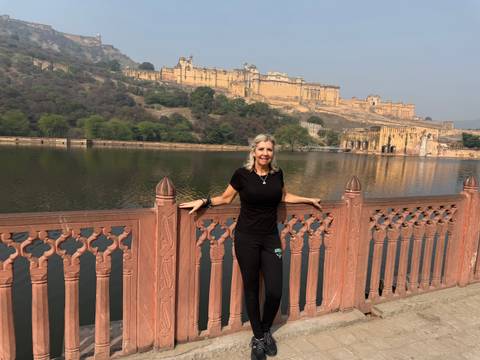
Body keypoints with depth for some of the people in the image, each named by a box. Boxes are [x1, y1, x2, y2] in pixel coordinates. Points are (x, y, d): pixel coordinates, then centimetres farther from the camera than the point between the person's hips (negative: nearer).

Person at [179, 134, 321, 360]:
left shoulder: (277, 173, 2)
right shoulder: (242, 174, -8)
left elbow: (284, 196, 22)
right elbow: (226, 198, 5)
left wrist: (309, 200, 28)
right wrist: (203, 201, -8)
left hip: (270, 238, 3)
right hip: (246, 238, -3)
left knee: (275, 291, -1)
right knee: (251, 290, 7)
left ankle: (266, 332, 29)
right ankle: (258, 338, 29)